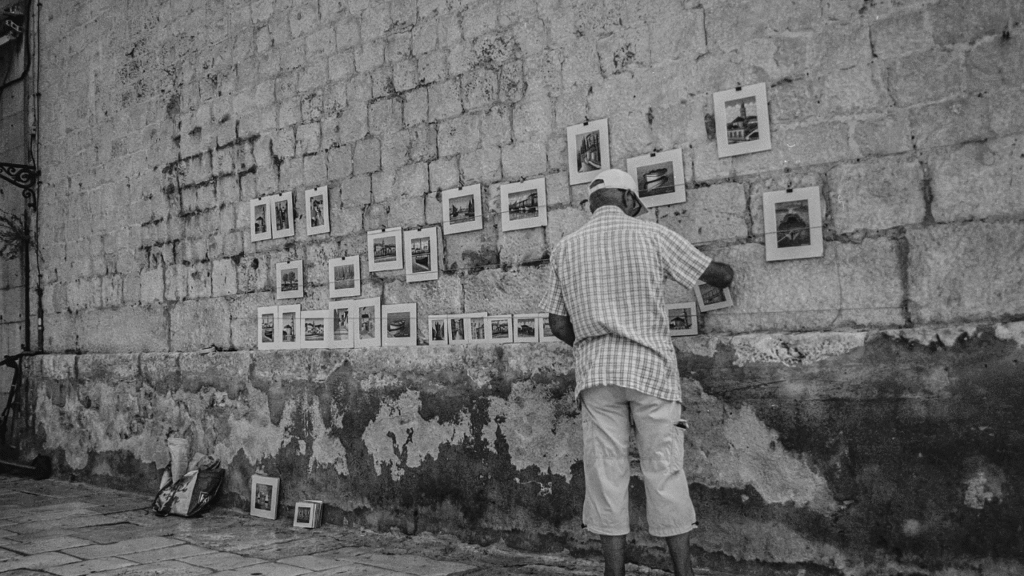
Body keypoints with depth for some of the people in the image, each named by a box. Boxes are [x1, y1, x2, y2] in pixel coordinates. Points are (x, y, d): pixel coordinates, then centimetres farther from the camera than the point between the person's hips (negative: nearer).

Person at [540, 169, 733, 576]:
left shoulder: (565, 248, 9)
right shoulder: (651, 235, 2)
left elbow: (558, 325, 7)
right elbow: (718, 274, 7)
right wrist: (726, 276, 30)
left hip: (595, 370, 2)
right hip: (650, 365, -2)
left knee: (606, 473, 5)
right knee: (664, 472, 4)